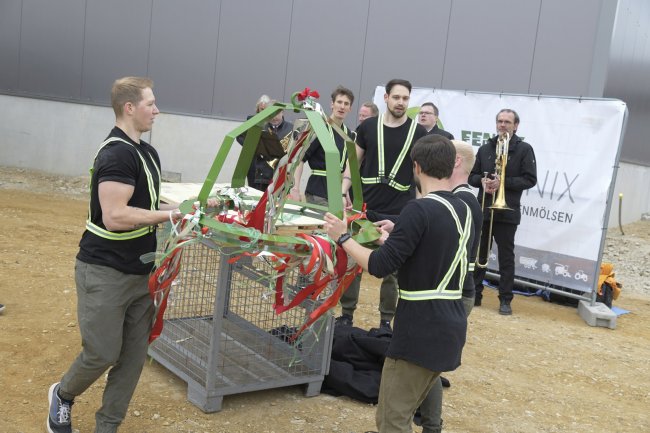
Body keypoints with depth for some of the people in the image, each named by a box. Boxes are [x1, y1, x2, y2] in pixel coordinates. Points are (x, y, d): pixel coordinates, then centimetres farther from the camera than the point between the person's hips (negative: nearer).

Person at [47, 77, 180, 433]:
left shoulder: (147, 152, 10)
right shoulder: (116, 154, -19)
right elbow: (114, 216, -27)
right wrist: (170, 214, -20)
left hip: (140, 271, 8)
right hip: (105, 272, -8)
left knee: (134, 355, 9)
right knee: (103, 353, 2)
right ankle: (63, 395, 33)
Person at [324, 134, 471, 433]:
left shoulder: (420, 209, -18)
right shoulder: (464, 211, 9)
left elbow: (379, 266, -19)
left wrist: (343, 238, -5)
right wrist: (395, 236, 31)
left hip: (422, 329, -9)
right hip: (449, 326, 9)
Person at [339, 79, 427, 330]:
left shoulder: (418, 133, 0)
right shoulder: (368, 127, 4)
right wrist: (343, 192, -2)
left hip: (399, 211, -1)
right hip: (365, 206, 2)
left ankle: (386, 320, 17)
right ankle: (346, 314, 20)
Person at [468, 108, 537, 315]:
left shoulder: (524, 149, 0)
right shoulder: (485, 148, 12)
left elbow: (530, 179, -6)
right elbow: (472, 175, 13)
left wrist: (503, 183, -18)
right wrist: (482, 181, -10)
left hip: (507, 212, -4)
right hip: (482, 210, 4)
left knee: (506, 257, 2)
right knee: (478, 254, 8)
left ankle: (505, 300, 10)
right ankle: (474, 294, 18)